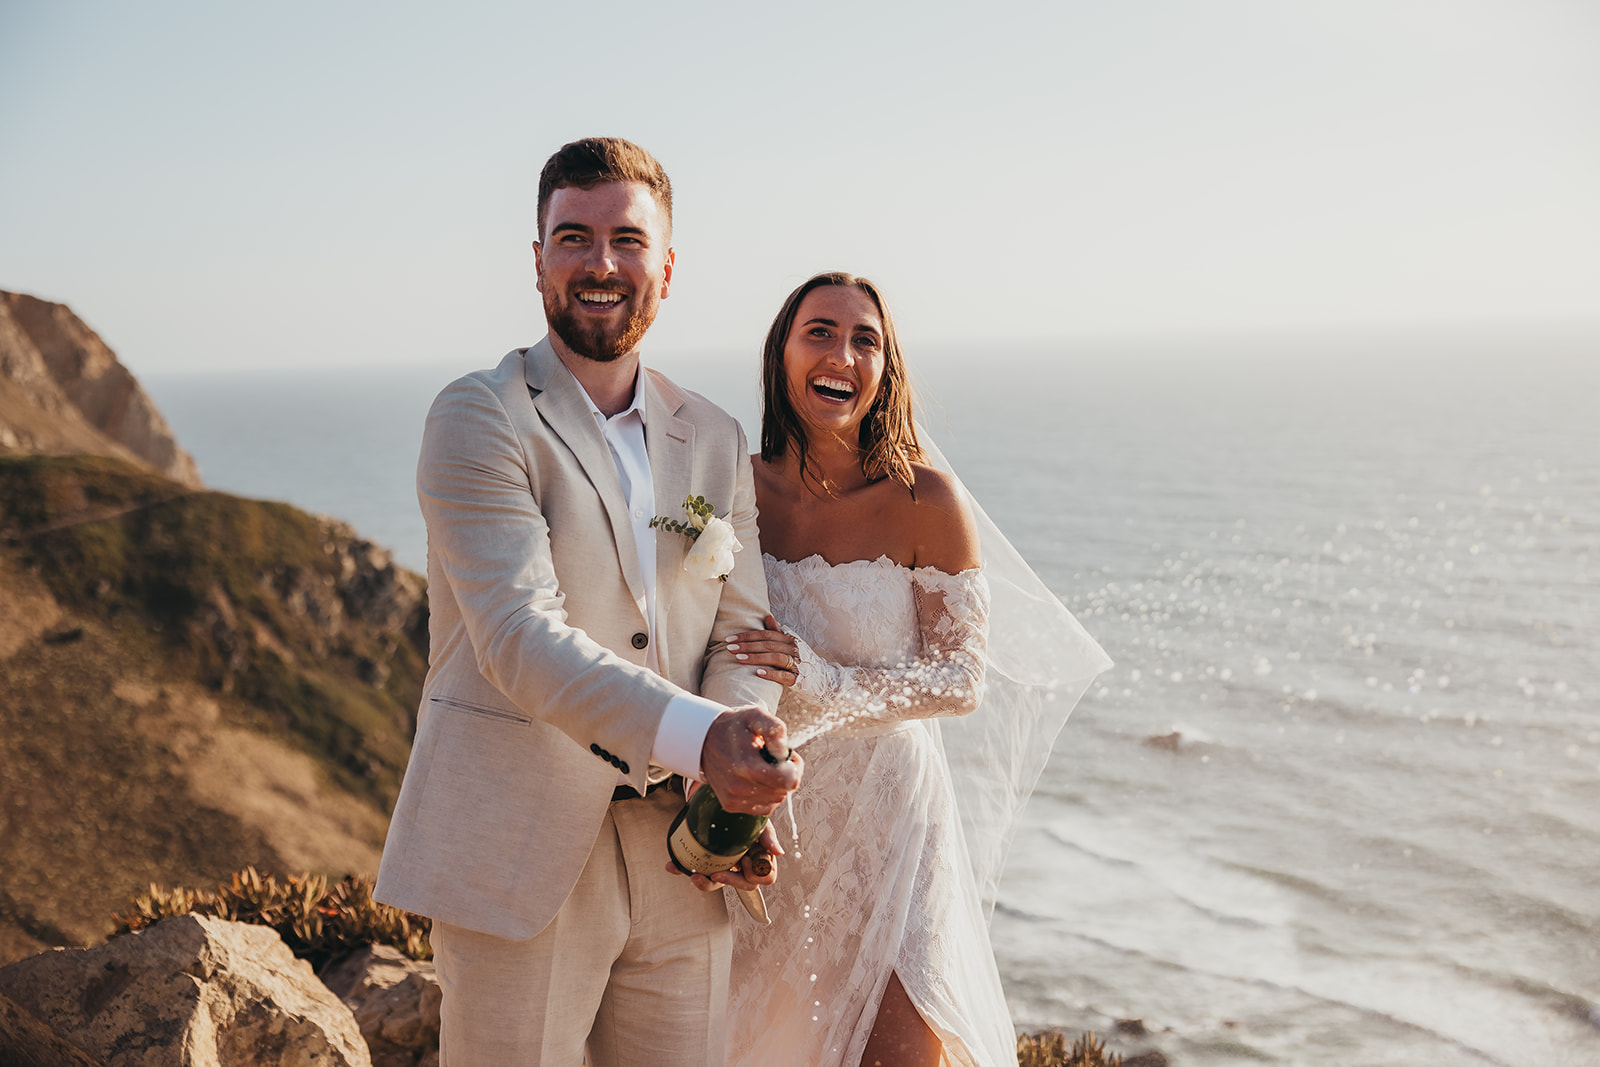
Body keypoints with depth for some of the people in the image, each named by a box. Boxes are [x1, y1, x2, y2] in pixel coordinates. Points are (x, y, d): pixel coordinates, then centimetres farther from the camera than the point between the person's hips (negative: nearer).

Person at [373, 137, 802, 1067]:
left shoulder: (717, 441, 12)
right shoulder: (480, 417, -8)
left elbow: (743, 632, 6)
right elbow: (520, 635, -19)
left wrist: (738, 788, -14)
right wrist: (698, 737, -33)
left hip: (680, 864, 5)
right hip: (520, 862, -5)